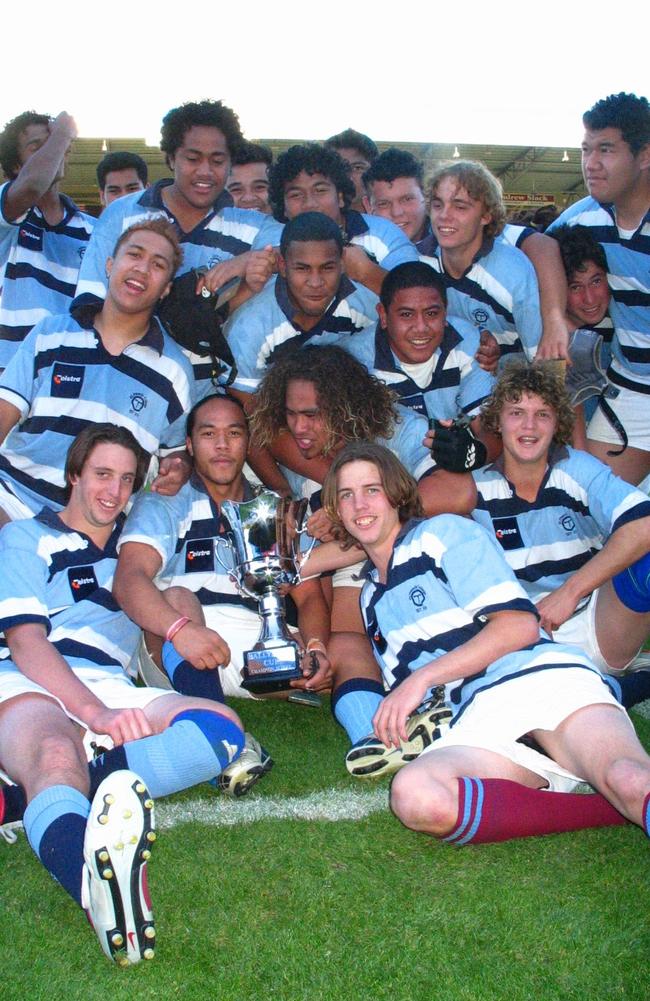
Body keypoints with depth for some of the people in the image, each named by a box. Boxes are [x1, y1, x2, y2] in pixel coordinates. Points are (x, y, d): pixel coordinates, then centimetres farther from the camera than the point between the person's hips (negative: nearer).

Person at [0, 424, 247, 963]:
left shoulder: (132, 546, 31)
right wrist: (96, 713, -18)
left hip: (111, 692, 4)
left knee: (221, 726, -25)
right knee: (55, 755, -39)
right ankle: (102, 890, -73)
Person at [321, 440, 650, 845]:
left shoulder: (444, 533, 11)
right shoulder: (370, 599, 31)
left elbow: (521, 625, -2)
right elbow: (403, 688, 29)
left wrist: (422, 676, -7)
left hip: (541, 677, -5)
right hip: (476, 723, 5)